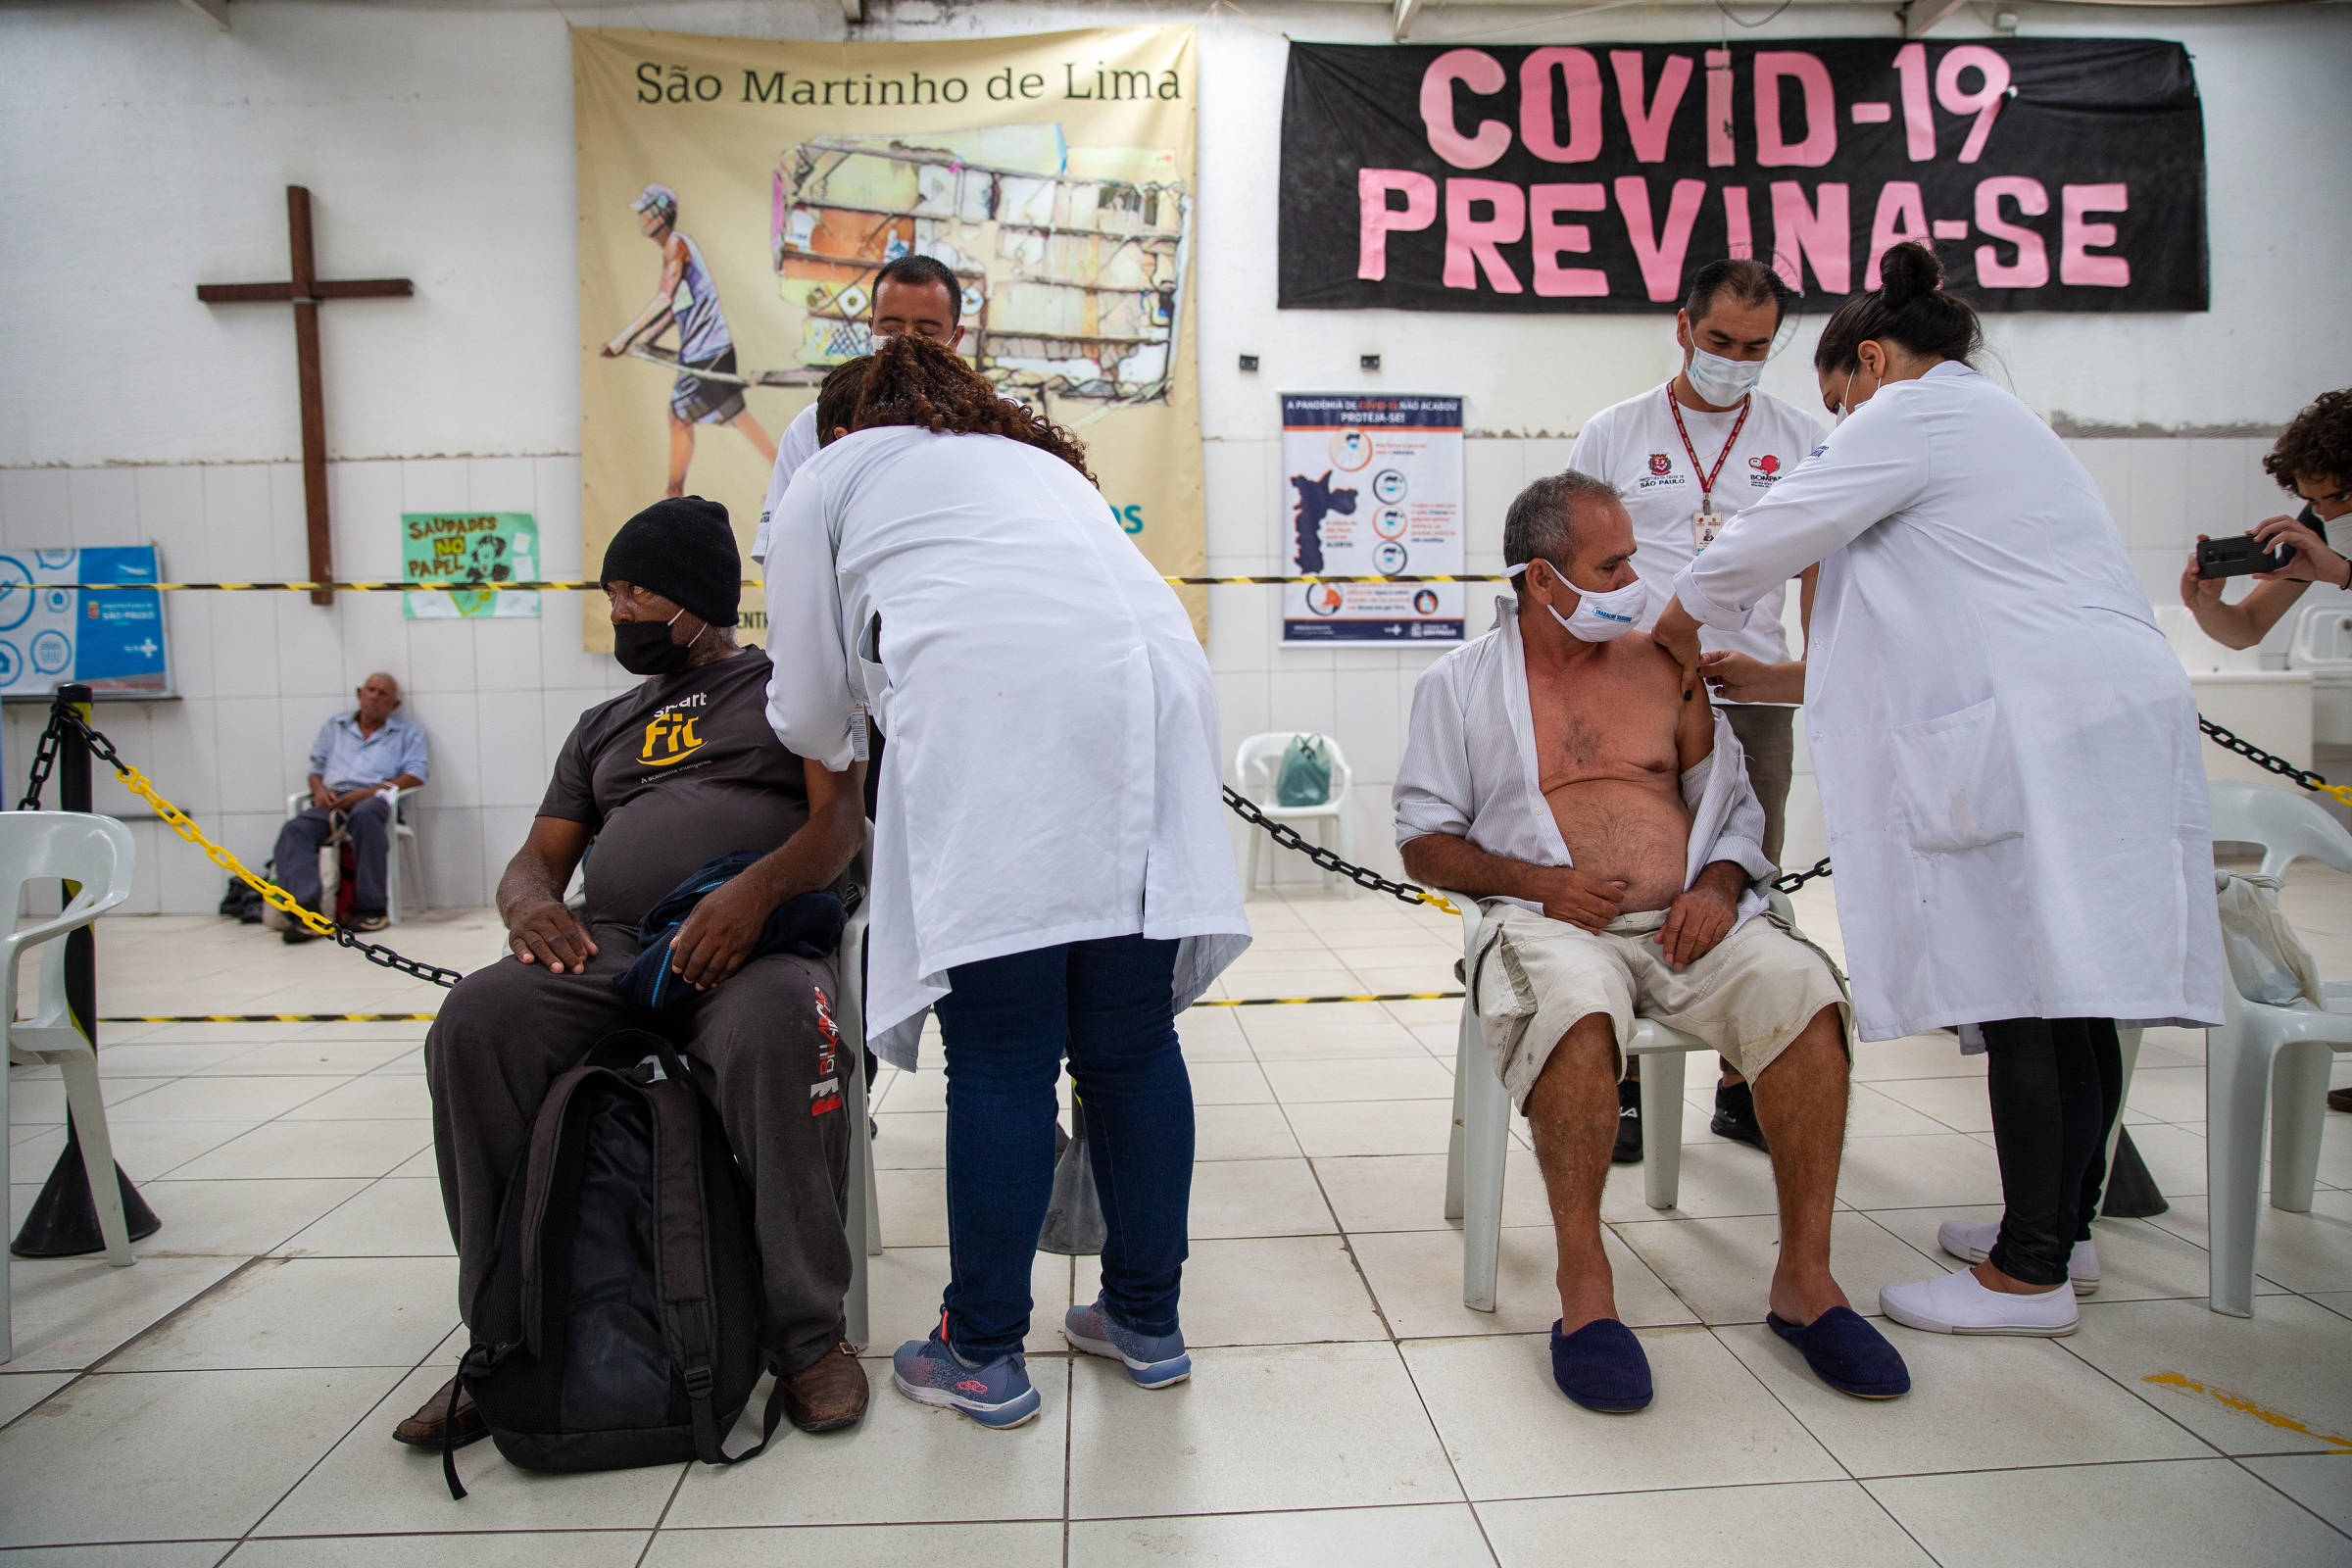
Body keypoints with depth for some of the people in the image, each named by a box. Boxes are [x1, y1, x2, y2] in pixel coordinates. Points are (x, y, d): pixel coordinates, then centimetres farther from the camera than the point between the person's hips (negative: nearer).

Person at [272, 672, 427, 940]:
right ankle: (307, 909, -44)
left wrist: (367, 792, -8)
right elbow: (317, 767, 27)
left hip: (373, 798, -3)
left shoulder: (408, 730, 19)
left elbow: (417, 775, 4)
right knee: (294, 830, -29)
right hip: (331, 799, 4)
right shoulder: (335, 726, 31)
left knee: (365, 816, -40)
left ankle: (369, 906, -36)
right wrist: (319, 790, 1)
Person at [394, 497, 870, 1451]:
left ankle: (806, 1334, -25)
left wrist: (758, 887, -20)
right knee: (476, 1021, -26)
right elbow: (538, 857, 24)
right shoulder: (603, 728, 31)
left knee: (778, 1027, -39)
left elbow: (841, 820, 1)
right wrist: (530, 902, -3)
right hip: (609, 944, 5)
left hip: (758, 940, -4)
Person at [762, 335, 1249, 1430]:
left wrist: (835, 764, 48)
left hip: (992, 722, -5)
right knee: (1132, 1041, 11)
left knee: (1000, 1059, 0)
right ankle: (1146, 1320, 22)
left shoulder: (833, 475, 25)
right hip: (1154, 692, 6)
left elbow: (809, 712, 25)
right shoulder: (1044, 462, 39)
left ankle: (983, 1356, 12)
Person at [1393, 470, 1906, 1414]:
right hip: (1551, 918, -3)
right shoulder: (1460, 683, 11)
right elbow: (1423, 839, 7)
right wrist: (1534, 880, -9)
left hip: (1687, 920, 3)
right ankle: (1584, 1289, -22)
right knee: (1578, 1005, -38)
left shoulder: (1662, 662, 19)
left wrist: (1716, 883, -2)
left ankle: (1804, 1279, -13)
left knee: (1803, 988, -27)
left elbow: (1732, 802, 20)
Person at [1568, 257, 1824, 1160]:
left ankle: (1742, 1086, 18)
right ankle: (1625, 1087, 8)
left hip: (1757, 698, 2)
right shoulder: (1612, 435, 8)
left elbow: (1821, 568, 14)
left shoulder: (1801, 441, 13)